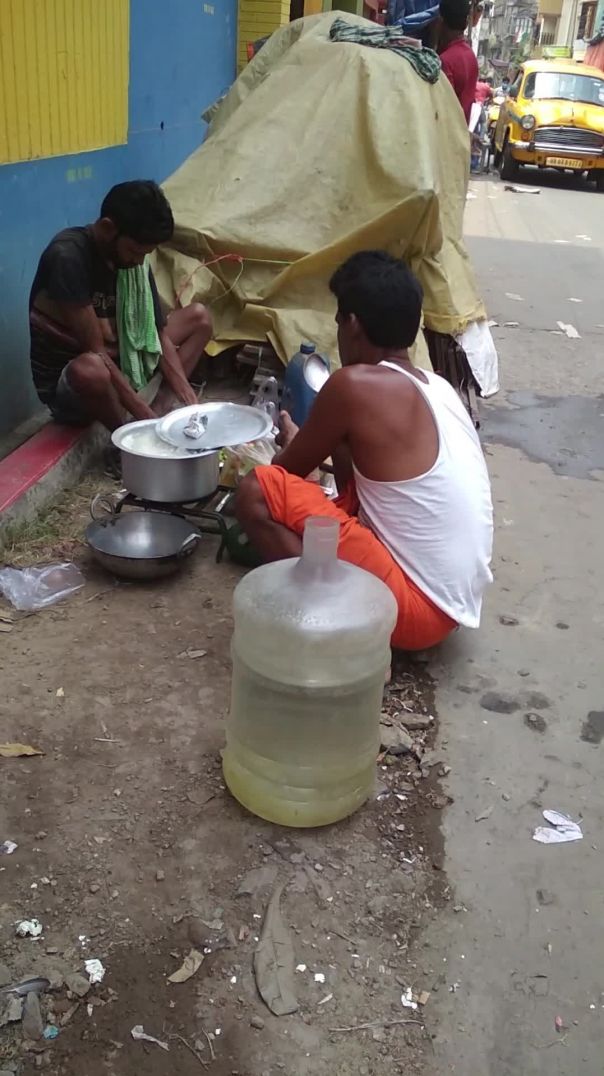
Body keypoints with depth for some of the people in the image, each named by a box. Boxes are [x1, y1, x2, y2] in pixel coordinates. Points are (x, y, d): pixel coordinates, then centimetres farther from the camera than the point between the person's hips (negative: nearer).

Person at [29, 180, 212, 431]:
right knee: (90, 369, -43)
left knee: (199, 317, 3)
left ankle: (160, 412, -12)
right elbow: (95, 349, -28)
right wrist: (144, 416, -29)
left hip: (119, 363, 7)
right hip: (64, 381, -7)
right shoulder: (67, 257, -25)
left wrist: (188, 400, -17)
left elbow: (156, 334, -4)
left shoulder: (132, 258, -3)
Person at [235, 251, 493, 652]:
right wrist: (306, 441, 35)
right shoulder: (438, 386, 7)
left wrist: (293, 441, 24)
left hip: (419, 608, -9)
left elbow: (292, 469, 2)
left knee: (259, 491, -12)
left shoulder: (356, 384, -16)